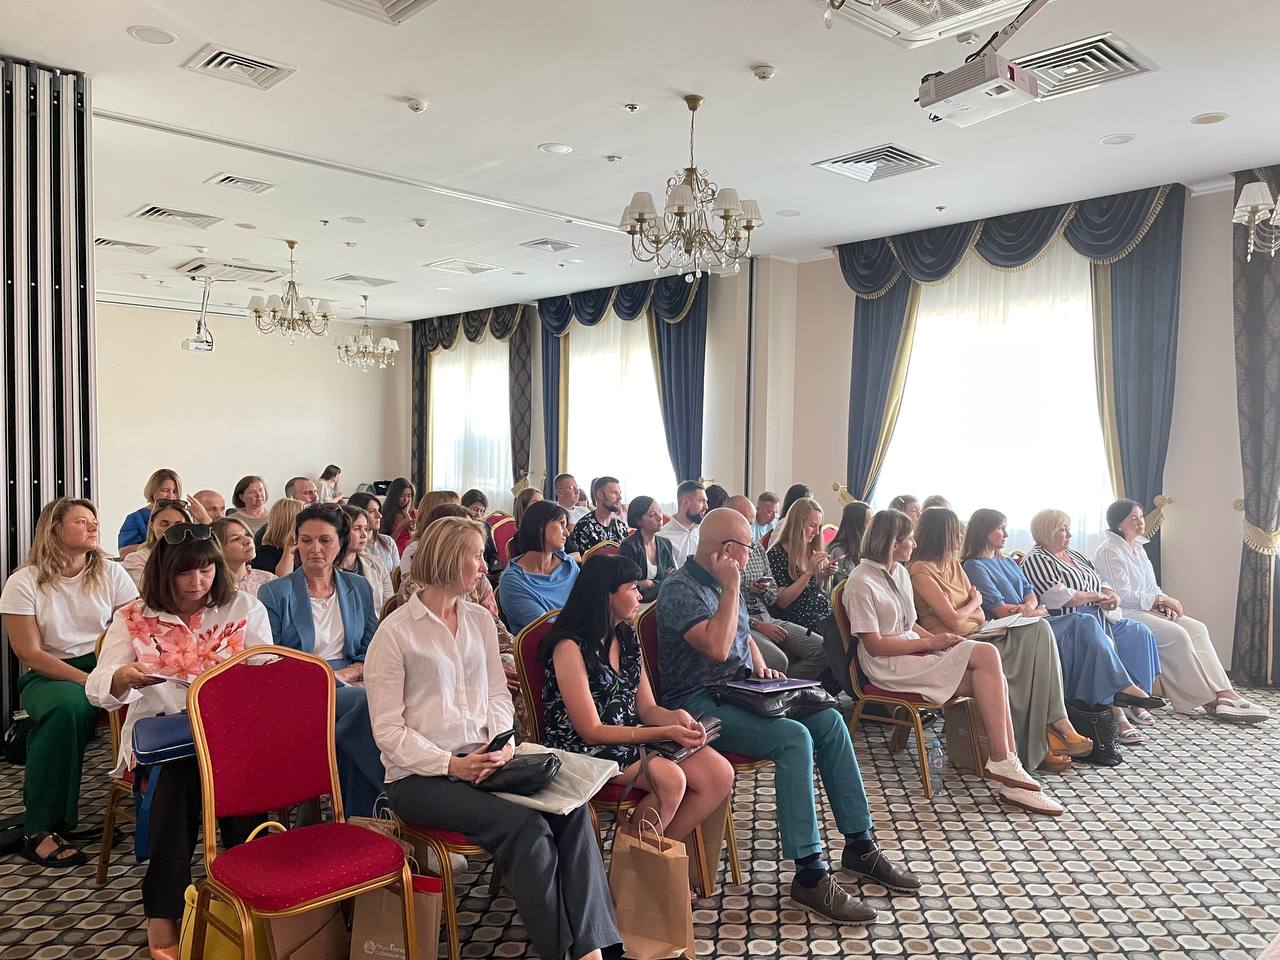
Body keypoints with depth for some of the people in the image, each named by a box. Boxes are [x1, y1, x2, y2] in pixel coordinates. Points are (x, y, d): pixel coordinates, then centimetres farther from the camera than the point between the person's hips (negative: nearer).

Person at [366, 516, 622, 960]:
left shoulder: (481, 620, 12)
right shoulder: (395, 632, -5)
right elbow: (388, 730, -8)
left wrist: (502, 745, -7)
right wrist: (451, 764, -18)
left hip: (484, 763, 5)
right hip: (420, 776, -5)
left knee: (572, 808, -22)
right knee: (526, 826, -27)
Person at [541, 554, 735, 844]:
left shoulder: (627, 637, 10)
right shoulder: (570, 647, -14)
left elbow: (646, 708, 11)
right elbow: (591, 731, -16)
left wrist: (676, 717, -13)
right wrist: (665, 733, -22)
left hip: (633, 740, 8)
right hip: (584, 752, -7)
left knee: (720, 773, -12)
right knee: (670, 778, -30)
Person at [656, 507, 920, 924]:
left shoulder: (721, 584, 13)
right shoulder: (679, 589, -15)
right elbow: (717, 647, -28)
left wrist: (759, 665, 8)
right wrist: (731, 587, -20)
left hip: (737, 692, 9)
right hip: (698, 704, -9)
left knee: (829, 720, -4)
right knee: (794, 738, -28)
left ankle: (859, 845, 6)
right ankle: (809, 875, -22)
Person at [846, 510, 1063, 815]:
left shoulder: (899, 571, 16)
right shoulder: (861, 583, -12)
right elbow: (874, 645, -15)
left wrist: (938, 638, -1)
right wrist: (930, 643, -13)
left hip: (913, 651, 8)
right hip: (888, 666, -8)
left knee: (990, 679, -18)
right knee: (987, 655, -22)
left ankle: (1006, 763, -20)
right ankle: (1003, 763, -18)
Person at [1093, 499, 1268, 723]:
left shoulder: (1137, 547, 18)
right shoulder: (1109, 551, -12)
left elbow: (1150, 586, 21)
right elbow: (1122, 595, -17)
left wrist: (1165, 602, 1)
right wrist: (1161, 599, -13)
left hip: (1147, 609, 9)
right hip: (1125, 614, -9)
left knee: (1197, 628, -9)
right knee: (1176, 634, -25)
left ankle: (1223, 692, -16)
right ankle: (1207, 698, -15)